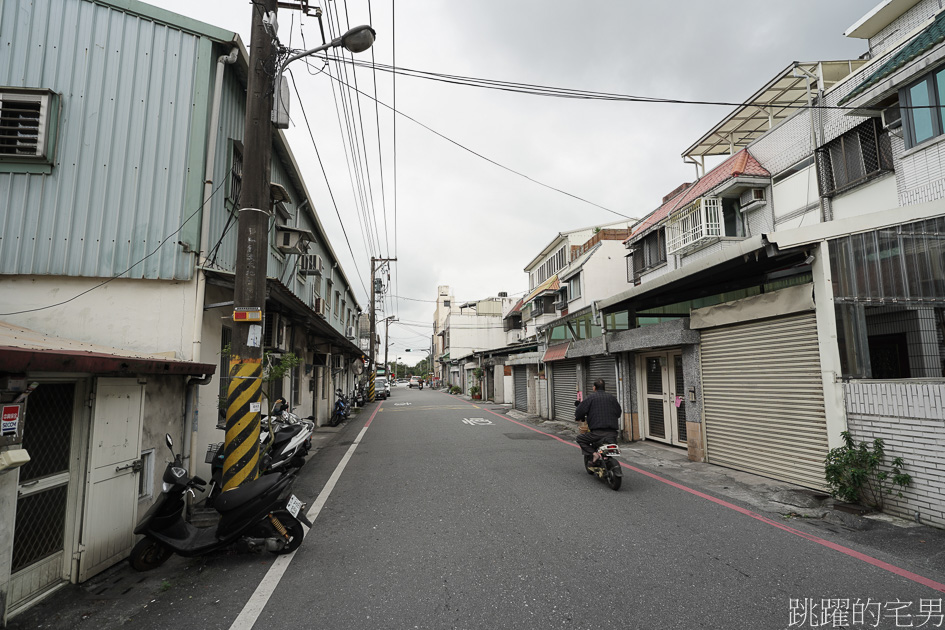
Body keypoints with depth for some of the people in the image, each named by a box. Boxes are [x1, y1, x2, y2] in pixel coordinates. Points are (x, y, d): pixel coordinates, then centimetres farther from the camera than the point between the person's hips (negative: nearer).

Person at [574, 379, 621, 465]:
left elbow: (580, 410, -4)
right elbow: (619, 412, 21)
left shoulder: (591, 398, -2)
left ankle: (594, 454, -8)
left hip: (598, 432, -5)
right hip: (612, 433, 5)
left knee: (580, 439, 12)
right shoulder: (612, 397, 12)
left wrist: (578, 418, 19)